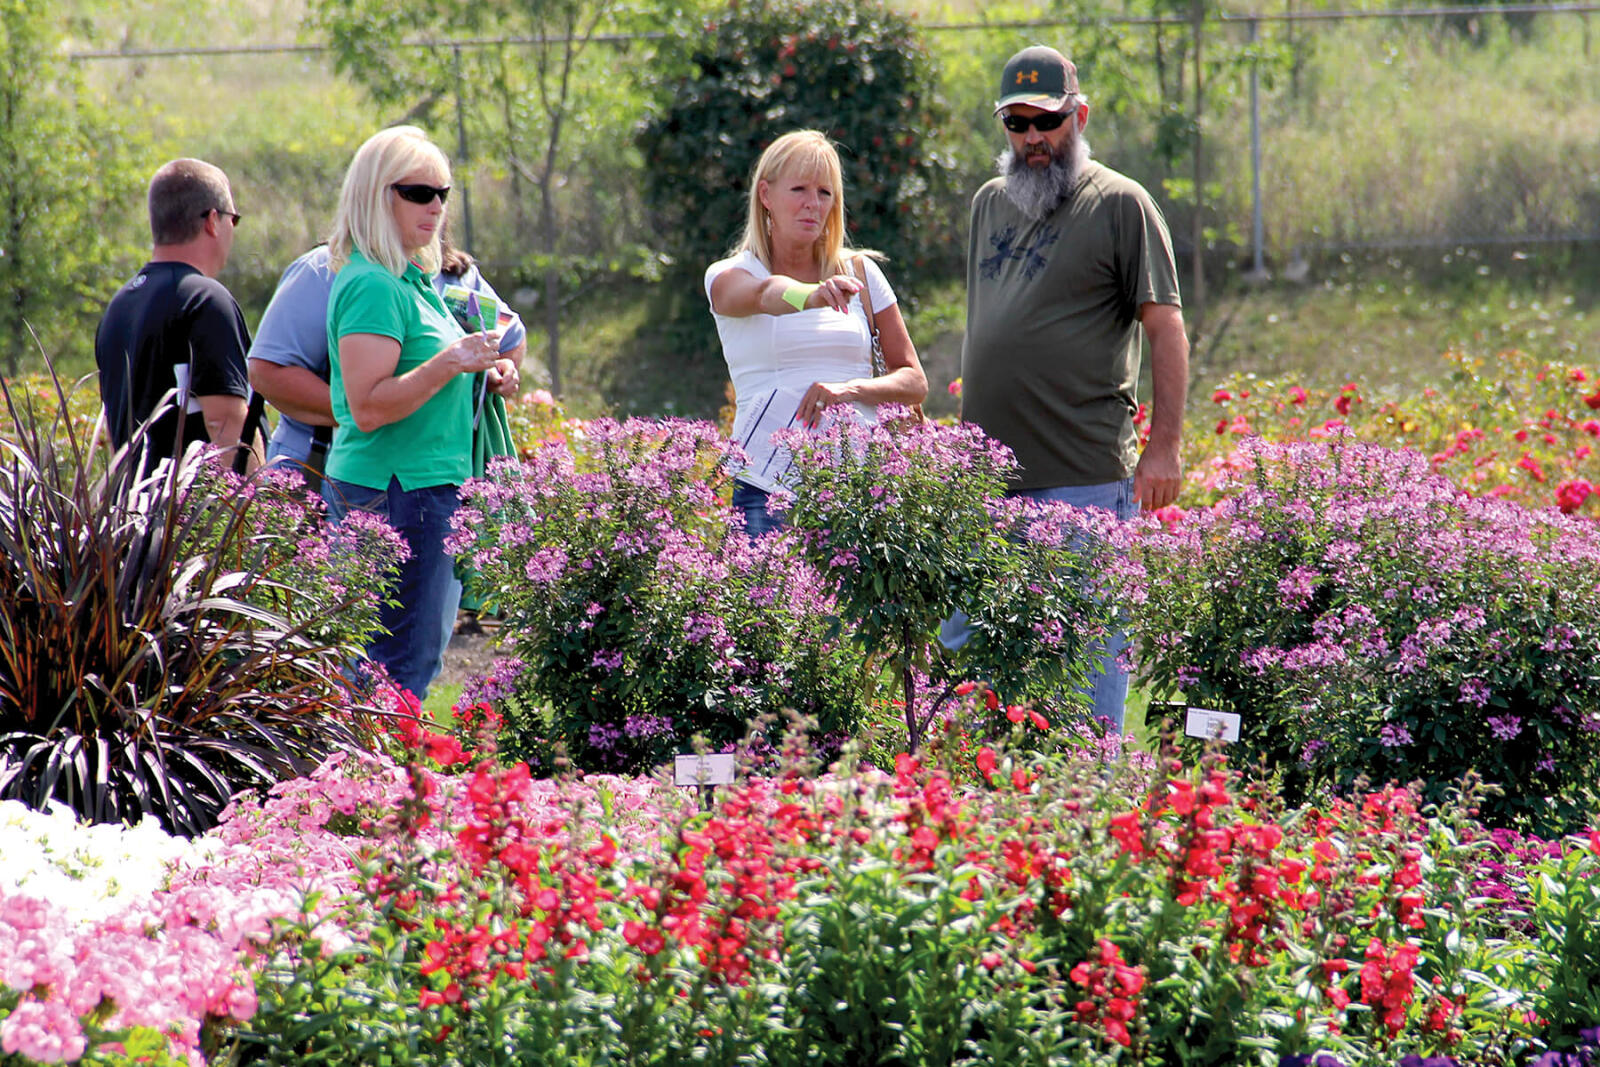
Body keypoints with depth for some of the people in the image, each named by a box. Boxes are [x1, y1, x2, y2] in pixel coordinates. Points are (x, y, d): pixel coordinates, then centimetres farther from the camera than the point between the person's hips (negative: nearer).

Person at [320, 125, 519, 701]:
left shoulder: (412, 279, 16)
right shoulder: (373, 286, -15)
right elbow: (368, 408, -22)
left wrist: (486, 376, 12)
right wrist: (450, 363, -25)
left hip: (426, 486, 10)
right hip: (399, 490, -10)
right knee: (401, 672, -9)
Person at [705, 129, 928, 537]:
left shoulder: (860, 272, 13)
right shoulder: (729, 276, 5)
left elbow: (914, 382, 12)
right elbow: (764, 295, -20)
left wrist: (852, 389, -8)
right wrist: (812, 295, -41)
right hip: (766, 485, -2)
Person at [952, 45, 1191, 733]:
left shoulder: (1119, 205, -2)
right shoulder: (989, 204, 17)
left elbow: (1165, 328, -5)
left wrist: (1163, 446, -12)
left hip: (1087, 477, -6)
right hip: (985, 475, 6)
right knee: (962, 644, 7)